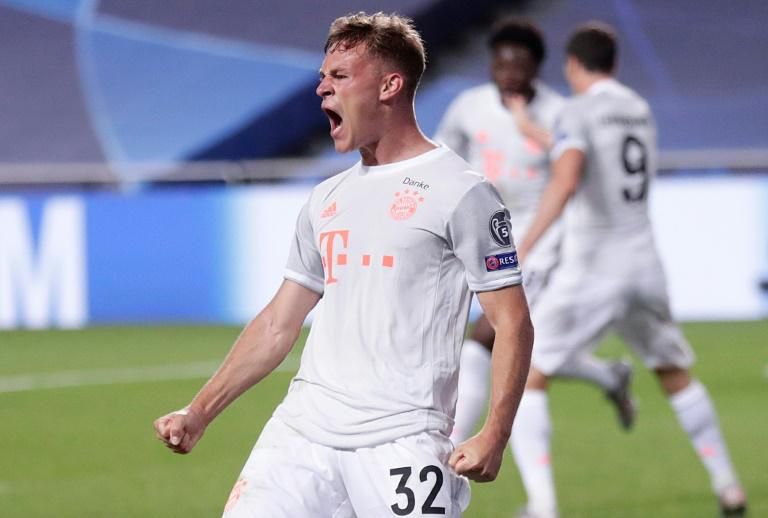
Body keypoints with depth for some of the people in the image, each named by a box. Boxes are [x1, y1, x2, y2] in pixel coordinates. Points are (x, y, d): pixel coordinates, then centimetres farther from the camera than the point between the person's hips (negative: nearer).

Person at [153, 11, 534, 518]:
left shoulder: (459, 191, -2)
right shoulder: (327, 199, 19)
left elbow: (512, 322, -5)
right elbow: (278, 324, 23)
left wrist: (494, 436, -16)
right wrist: (199, 413, 15)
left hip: (401, 441, -6)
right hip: (301, 430, 6)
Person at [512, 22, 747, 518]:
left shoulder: (580, 111, -8)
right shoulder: (641, 111, 12)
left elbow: (565, 182, -25)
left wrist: (523, 248, -32)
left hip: (591, 270, -6)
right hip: (644, 267, 6)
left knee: (526, 378, 1)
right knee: (676, 374, 25)